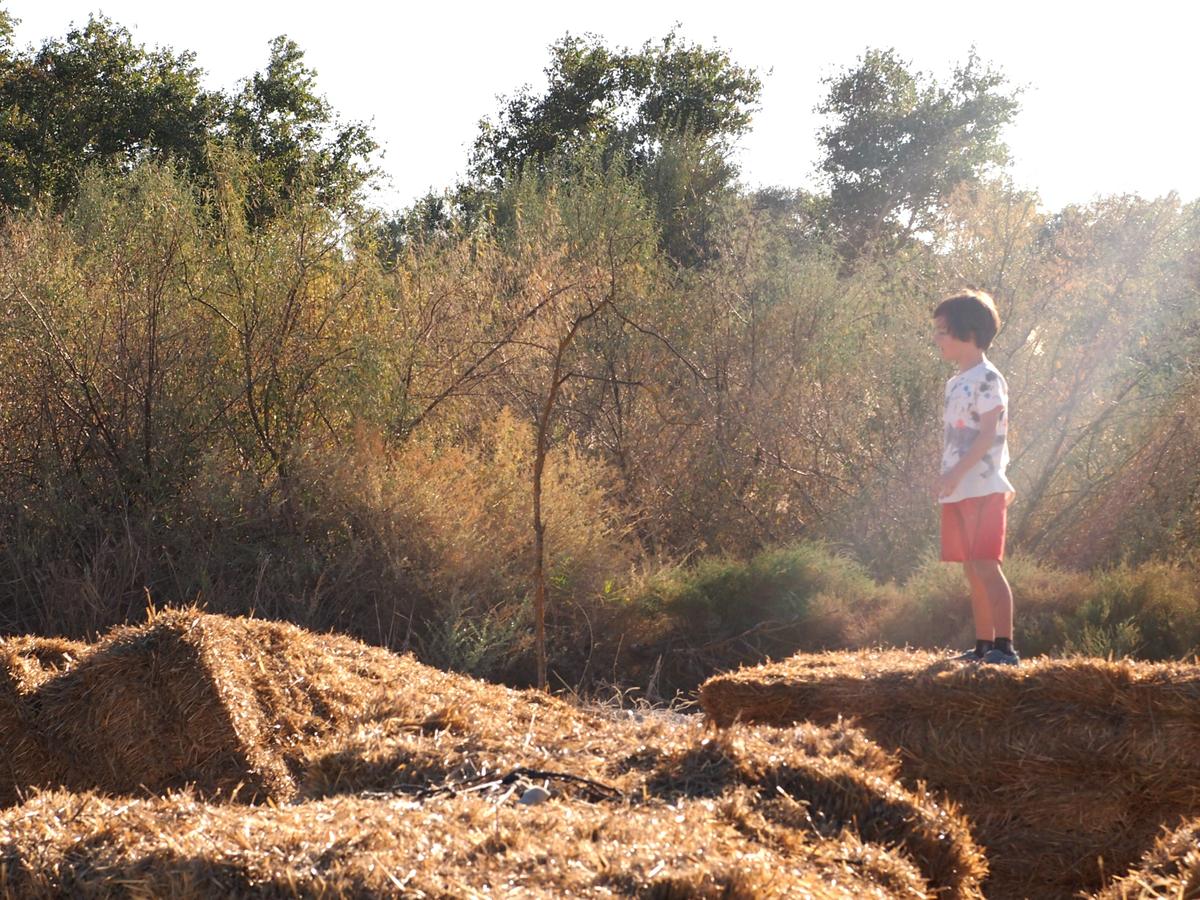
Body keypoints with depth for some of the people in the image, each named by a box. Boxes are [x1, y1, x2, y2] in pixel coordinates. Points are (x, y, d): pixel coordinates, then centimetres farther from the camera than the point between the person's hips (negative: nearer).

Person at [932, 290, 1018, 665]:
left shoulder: (987, 378, -10)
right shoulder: (955, 383, 18)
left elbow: (988, 434, -18)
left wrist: (957, 472, -26)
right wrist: (947, 479, 14)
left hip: (983, 489, -9)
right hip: (957, 492, 9)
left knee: (986, 566, -14)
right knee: (972, 571, 10)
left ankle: (1005, 646, -15)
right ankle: (983, 645, 16)